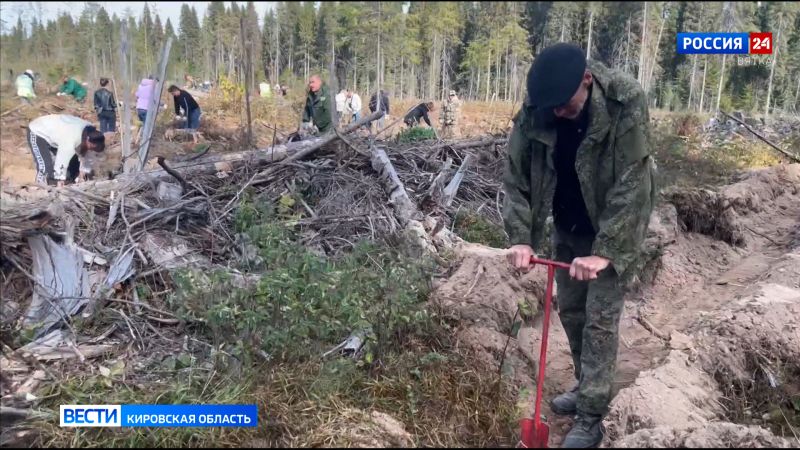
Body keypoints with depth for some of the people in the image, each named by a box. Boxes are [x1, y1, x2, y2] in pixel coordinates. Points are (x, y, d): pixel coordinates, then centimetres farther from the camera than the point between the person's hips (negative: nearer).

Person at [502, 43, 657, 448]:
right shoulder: (535, 110, -16)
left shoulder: (626, 103, -27)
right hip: (567, 228, 5)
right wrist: (520, 237, -20)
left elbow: (631, 185, -29)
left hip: (614, 230, -5)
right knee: (569, 311, 14)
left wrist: (604, 251, -33)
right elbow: (516, 176, -10)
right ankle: (585, 388, 35)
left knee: (600, 320, -3)